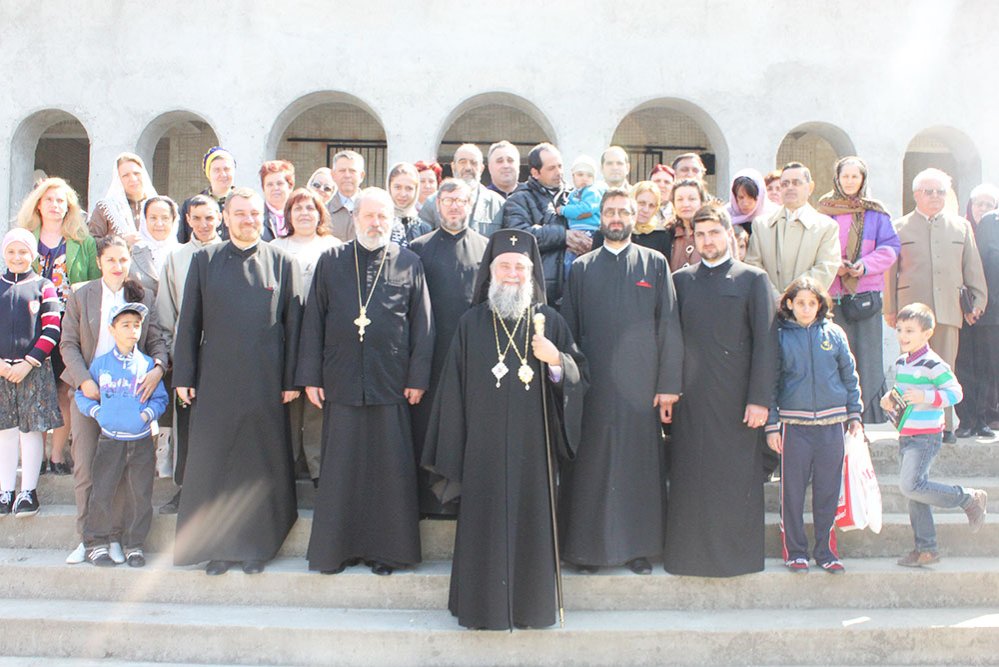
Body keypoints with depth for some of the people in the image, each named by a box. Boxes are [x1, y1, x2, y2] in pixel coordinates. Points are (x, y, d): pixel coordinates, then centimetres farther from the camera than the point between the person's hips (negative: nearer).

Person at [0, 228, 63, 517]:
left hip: (34, 370, -2)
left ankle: (28, 491, 8)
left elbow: (52, 330, -3)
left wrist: (27, 364, -10)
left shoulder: (44, 287, 3)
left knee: (31, 429, 0)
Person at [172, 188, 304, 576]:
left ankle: (257, 546, 17)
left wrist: (291, 380, -1)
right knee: (213, 463, 4)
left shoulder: (283, 263, 6)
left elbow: (293, 325, 4)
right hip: (215, 381, 1)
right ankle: (218, 546, 17)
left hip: (266, 384, -1)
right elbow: (189, 322, 7)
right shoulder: (204, 260, 8)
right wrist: (184, 376, 2)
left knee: (262, 465, 4)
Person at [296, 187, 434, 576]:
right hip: (341, 383, 1)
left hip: (390, 384, -1)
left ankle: (386, 548, 16)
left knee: (390, 468, 3)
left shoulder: (409, 264, 5)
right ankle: (338, 548, 18)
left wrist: (417, 377, -2)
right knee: (340, 468, 6)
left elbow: (422, 325, 4)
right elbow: (314, 321, 6)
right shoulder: (331, 262, 8)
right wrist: (310, 377, 1)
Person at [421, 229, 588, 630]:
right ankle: (483, 605, 19)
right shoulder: (472, 324, 3)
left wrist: (557, 361, -18)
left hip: (532, 446, 1)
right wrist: (451, 455, 0)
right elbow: (454, 390, 3)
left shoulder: (550, 321, 4)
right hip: (484, 447, 0)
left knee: (530, 523, 6)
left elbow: (580, 379, 4)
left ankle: (530, 604, 21)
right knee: (485, 525, 4)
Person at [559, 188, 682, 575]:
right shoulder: (582, 268, 11)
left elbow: (669, 326, 3)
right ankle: (589, 547, 15)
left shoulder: (655, 264, 8)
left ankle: (639, 549, 16)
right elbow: (570, 328, 10)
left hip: (640, 383, 0)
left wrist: (669, 384, -4)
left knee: (640, 465, 4)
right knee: (591, 466, 4)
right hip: (594, 384, 1)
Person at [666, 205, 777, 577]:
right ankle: (690, 553, 16)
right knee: (690, 479, 4)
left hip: (736, 398, -2)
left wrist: (759, 399, -8)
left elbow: (765, 342, -1)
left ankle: (739, 554, 15)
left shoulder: (752, 279, 4)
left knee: (737, 477, 2)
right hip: (691, 398, 2)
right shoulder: (681, 280, 12)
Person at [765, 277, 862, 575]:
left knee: (829, 490, 8)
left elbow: (850, 376, 12)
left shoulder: (834, 334, 5)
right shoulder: (780, 336, -1)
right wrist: (771, 425, -2)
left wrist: (854, 416, 9)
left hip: (831, 423, 2)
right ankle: (794, 551, 17)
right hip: (794, 424, -2)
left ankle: (826, 551, 20)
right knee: (792, 491, 4)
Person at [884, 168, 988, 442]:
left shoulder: (962, 226, 17)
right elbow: (890, 270, 7)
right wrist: (890, 309, 2)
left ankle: (944, 425, 7)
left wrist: (978, 301, 11)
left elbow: (973, 267, 18)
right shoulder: (899, 227, 10)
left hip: (949, 309, 2)